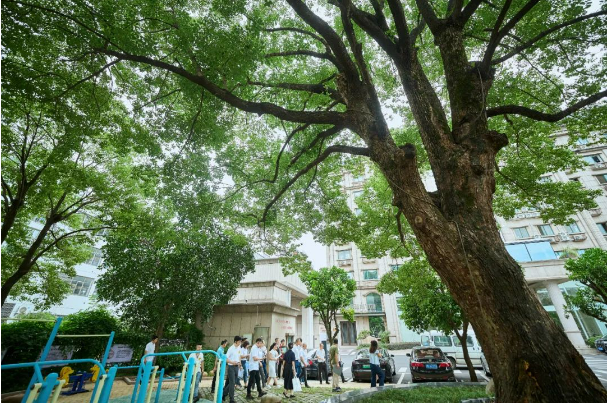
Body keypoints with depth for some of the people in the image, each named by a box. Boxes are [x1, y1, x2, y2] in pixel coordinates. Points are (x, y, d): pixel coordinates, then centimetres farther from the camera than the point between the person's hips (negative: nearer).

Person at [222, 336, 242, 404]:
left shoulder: (239, 348, 4)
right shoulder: (231, 349, -18)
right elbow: (225, 358, -18)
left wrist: (239, 362, 2)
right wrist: (232, 362, -27)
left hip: (236, 367, 7)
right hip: (231, 367, -7)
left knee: (234, 382, 14)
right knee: (232, 383, -3)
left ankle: (224, 394, 33)